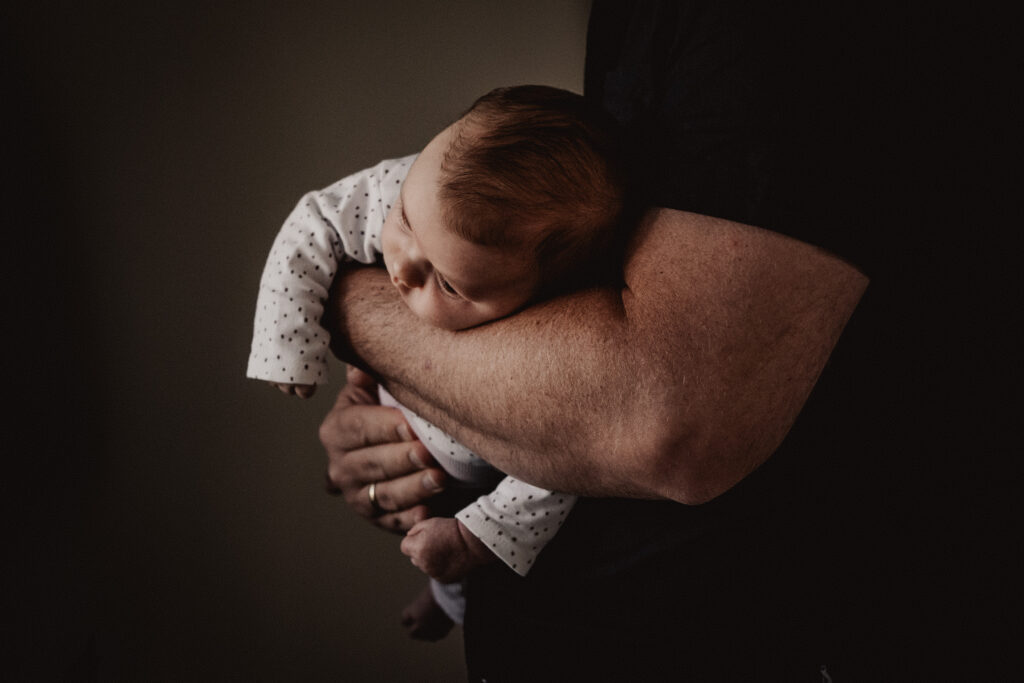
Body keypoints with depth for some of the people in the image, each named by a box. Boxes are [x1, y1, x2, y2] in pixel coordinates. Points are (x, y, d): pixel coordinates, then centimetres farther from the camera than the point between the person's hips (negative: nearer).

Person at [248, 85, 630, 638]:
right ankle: (450, 595, 68)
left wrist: (473, 539, -27)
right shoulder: (408, 192, -38)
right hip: (405, 418, 5)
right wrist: (287, 347, -23)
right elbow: (314, 229, -19)